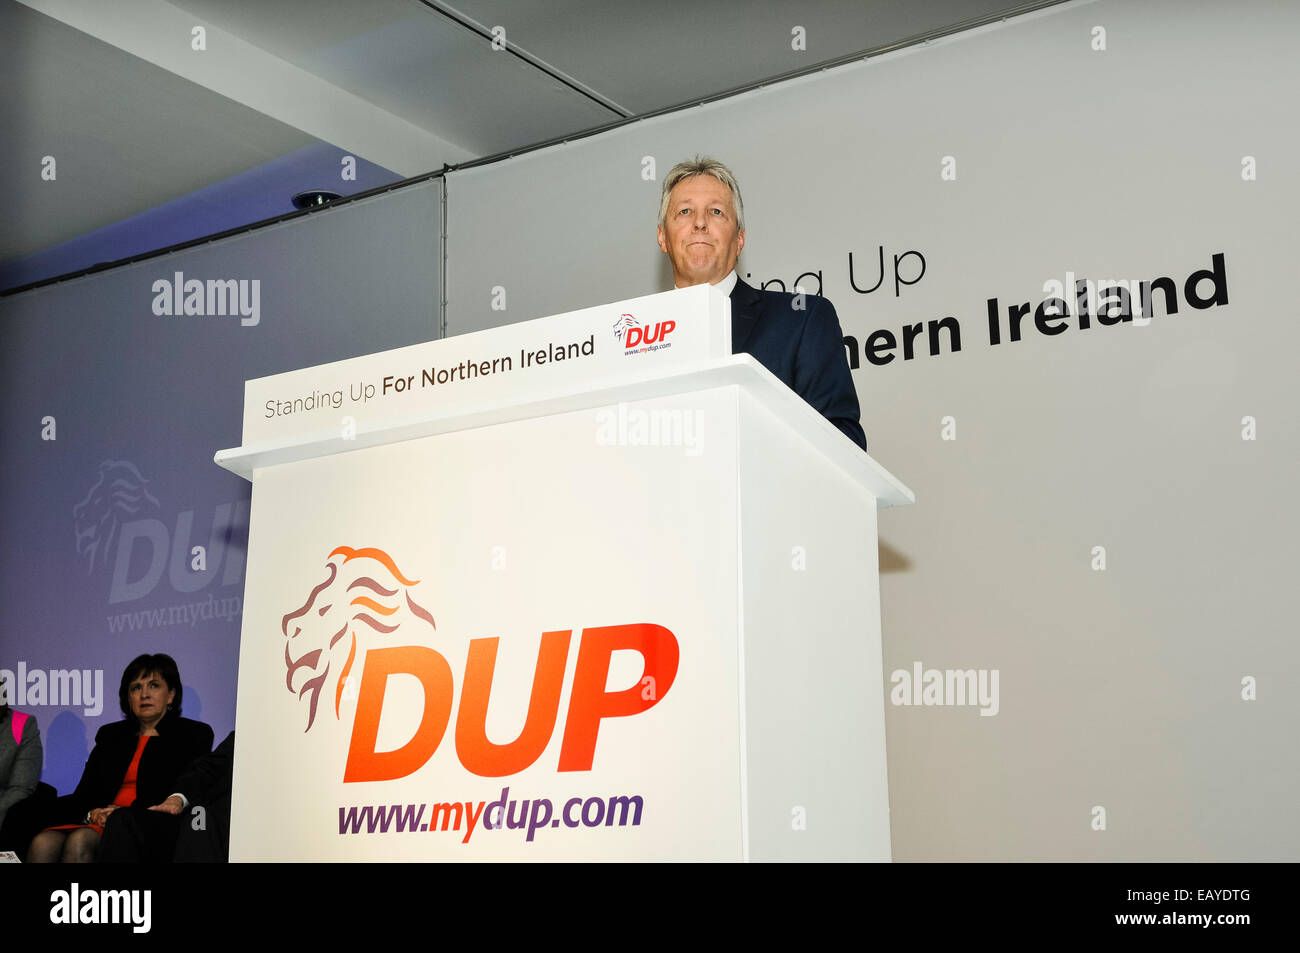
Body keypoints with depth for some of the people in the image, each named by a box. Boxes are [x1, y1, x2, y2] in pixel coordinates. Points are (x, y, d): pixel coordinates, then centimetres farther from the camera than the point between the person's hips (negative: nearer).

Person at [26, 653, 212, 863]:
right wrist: (91, 814, -7)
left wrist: (126, 814, -12)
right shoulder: (110, 735, 25)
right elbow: (83, 794, 18)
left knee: (80, 840, -34)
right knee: (42, 843, -28)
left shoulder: (194, 735, 9)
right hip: (99, 821, 5)